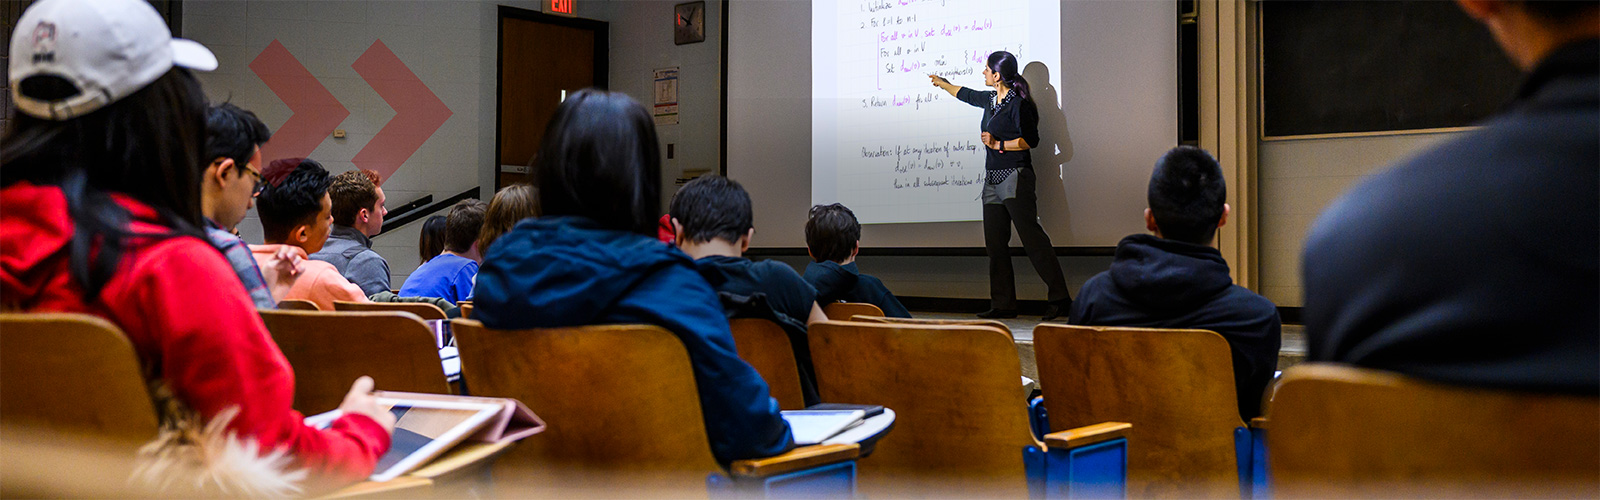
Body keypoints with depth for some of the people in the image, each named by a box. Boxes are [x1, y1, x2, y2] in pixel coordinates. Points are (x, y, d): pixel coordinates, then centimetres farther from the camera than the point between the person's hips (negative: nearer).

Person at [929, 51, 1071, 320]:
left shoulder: (1018, 103, -10)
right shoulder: (989, 100, 14)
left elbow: (1031, 139, -13)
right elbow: (966, 94, 34)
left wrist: (998, 144, -13)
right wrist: (943, 83, 48)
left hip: (1015, 177, -9)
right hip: (992, 179, 9)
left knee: (1031, 237, -13)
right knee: (994, 243, 5)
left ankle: (1059, 297, -11)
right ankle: (1003, 304, 8)